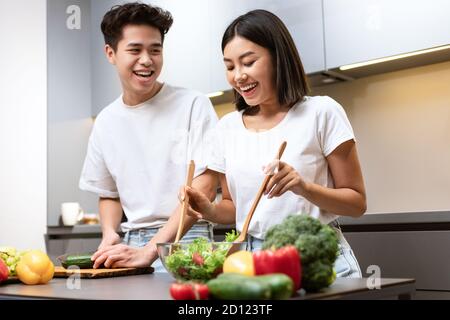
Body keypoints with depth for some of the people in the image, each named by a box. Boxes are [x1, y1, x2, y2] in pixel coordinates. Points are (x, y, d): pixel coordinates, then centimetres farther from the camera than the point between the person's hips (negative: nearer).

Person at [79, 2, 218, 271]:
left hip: (184, 241, -4)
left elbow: (205, 187, -10)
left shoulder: (193, 105, -4)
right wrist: (110, 234, 1)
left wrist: (151, 250, -16)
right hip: (131, 243, 4)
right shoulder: (106, 122, 10)